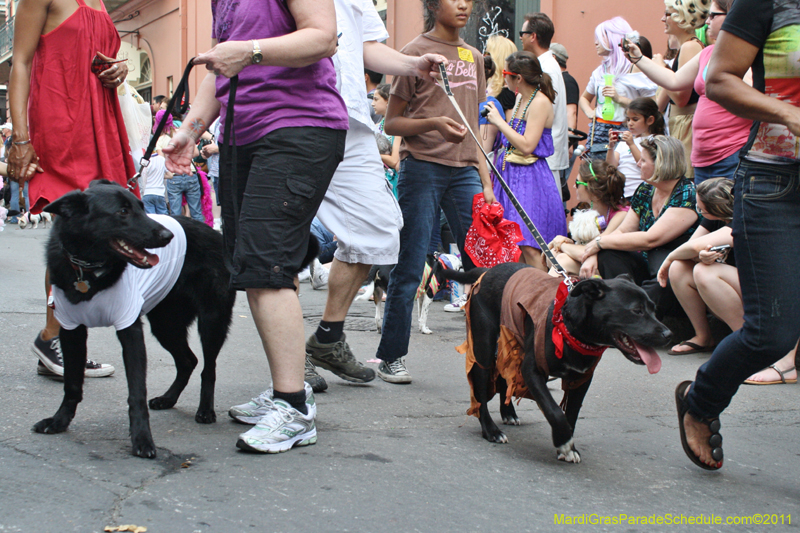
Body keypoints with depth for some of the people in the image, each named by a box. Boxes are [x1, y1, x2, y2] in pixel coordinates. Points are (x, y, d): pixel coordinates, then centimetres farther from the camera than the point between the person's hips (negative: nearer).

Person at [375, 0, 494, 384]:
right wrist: (434, 123, -19)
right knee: (409, 269, -2)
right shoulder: (416, 52, 0)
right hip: (422, 168, -5)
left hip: (465, 171, 5)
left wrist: (486, 181, 13)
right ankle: (391, 357, 10)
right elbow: (392, 123, -1)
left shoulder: (474, 57, 17)